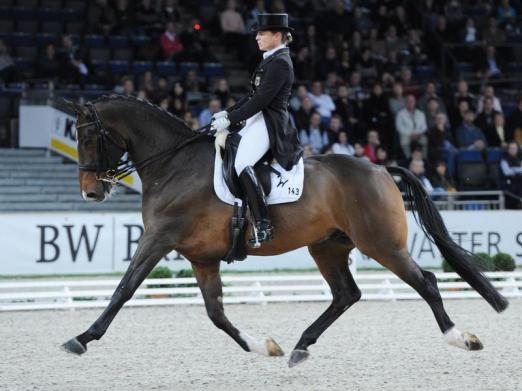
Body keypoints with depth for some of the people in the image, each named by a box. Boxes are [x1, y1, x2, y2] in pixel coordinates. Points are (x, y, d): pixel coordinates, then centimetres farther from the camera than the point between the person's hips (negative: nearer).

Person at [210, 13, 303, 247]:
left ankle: (263, 225, -33)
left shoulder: (280, 63, -14)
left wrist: (231, 119, -17)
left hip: (269, 122, -11)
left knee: (242, 164, -29)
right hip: (259, 120, 11)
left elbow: (261, 101, -19)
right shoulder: (271, 60, 17)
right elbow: (254, 95, 23)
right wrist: (228, 112, 14)